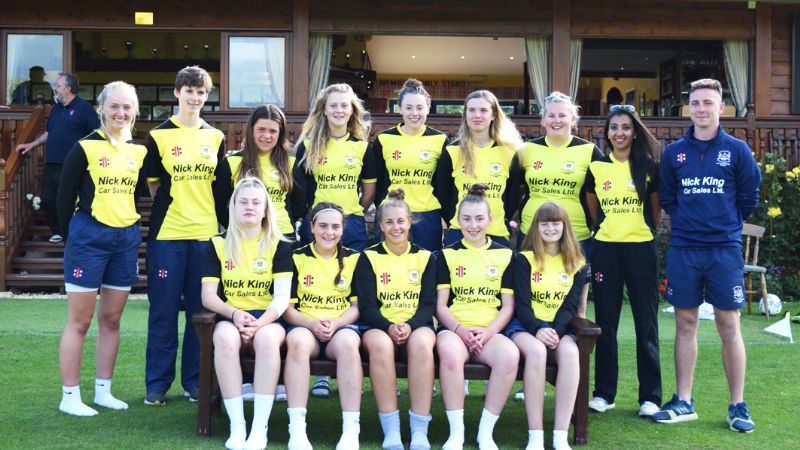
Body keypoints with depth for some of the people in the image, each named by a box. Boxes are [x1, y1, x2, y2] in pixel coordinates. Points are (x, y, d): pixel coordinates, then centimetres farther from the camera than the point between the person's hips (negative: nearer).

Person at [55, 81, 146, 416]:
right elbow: (65, 196, -4)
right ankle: (69, 397, 8)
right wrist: (72, 237, 0)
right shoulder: (85, 147, -7)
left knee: (111, 319, 11)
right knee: (79, 321, 0)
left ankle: (103, 392, 21)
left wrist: (130, 229, 10)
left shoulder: (138, 151, 8)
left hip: (127, 239, 5)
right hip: (89, 237, -5)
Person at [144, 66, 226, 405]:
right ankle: (157, 383, 11)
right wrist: (172, 203, -4)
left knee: (201, 310, 7)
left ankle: (195, 381, 18)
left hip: (206, 234, 3)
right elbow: (152, 184, 5)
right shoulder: (158, 136, 1)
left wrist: (220, 224, 7)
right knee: (163, 311, 1)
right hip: (167, 234, -3)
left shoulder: (215, 137, 10)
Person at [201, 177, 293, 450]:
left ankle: (260, 427, -32)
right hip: (230, 317, 1)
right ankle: (236, 426, -31)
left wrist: (259, 323, -22)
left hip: (267, 319, -1)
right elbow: (208, 296, 2)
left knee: (268, 337, -36)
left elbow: (282, 297, -3)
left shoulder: (279, 246, 6)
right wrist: (235, 314, -17)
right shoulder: (219, 245, 9)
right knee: (225, 336, -35)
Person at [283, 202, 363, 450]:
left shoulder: (353, 259, 11)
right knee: (297, 341, -37)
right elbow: (288, 308, 5)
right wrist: (312, 324, -14)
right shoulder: (297, 258, 8)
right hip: (305, 325, 0)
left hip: (342, 326, 0)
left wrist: (334, 323, -12)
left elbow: (357, 305, 8)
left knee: (348, 342, -36)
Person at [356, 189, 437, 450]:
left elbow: (429, 303, 5)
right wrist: (389, 327, -19)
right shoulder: (369, 257, 9)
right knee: (379, 343, -38)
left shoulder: (425, 257, 13)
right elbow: (366, 305, 1)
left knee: (421, 342, -37)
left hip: (417, 326, 1)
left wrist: (410, 325, -16)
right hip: (380, 326, -1)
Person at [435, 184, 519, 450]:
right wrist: (459, 329, -12)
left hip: (490, 331, 1)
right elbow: (440, 305, 7)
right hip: (454, 329, -1)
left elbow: (508, 306, 9)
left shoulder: (504, 255, 13)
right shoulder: (448, 254, 12)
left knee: (510, 354, -34)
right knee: (450, 352, -37)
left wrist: (488, 332, -9)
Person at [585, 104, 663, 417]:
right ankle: (604, 393, 15)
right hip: (605, 249, 2)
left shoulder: (649, 165, 2)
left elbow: (656, 209, 10)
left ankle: (650, 396, 8)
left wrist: (643, 230, 9)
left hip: (641, 249, -2)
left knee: (646, 323, 0)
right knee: (605, 322, 6)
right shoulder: (596, 167, 6)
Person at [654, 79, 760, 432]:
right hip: (683, 250, 2)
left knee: (729, 326, 0)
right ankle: (683, 402, 15)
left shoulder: (737, 150, 0)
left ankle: (738, 406, 9)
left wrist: (726, 224, 8)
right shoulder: (673, 152, 6)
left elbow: (749, 197, 7)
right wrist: (687, 222, 8)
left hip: (725, 250, -2)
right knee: (685, 324, 7)